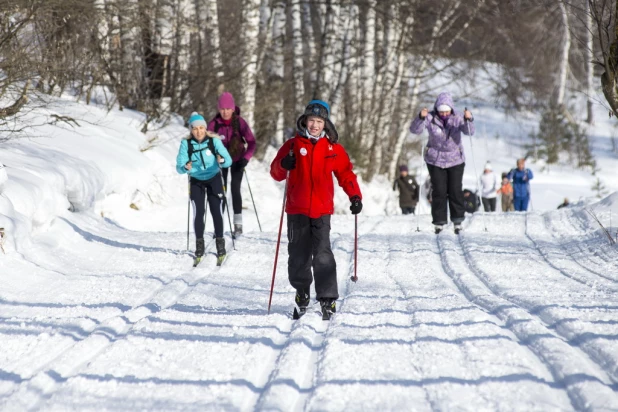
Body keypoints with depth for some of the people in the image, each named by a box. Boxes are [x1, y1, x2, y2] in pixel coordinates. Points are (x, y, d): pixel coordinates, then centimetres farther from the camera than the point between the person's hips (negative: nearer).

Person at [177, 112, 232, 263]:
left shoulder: (214, 141, -19)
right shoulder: (186, 143, -17)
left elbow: (228, 160, -25)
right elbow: (179, 167, -20)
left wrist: (222, 160, -47)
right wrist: (186, 167, -42)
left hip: (214, 179, -1)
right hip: (196, 181, 1)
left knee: (216, 211, -5)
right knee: (198, 212, -7)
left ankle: (220, 242, 11)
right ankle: (199, 244, 8)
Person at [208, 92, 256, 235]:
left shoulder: (240, 122, -15)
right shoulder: (214, 123, -12)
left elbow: (251, 142, -15)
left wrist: (246, 158, -28)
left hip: (237, 160, -2)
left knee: (235, 189, -12)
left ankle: (238, 223, -8)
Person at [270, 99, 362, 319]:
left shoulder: (333, 148, 6)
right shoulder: (293, 145, 4)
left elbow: (345, 173, 10)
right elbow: (276, 173, 2)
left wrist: (355, 196, -5)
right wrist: (284, 165, -20)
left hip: (322, 210, -1)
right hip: (297, 210, 1)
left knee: (323, 254, -12)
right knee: (299, 254, 8)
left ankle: (328, 299, -12)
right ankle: (301, 291, 29)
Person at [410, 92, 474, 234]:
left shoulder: (457, 118, -9)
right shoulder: (430, 118, -10)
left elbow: (469, 131, -22)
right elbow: (415, 130, -19)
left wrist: (468, 120, -42)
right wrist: (421, 118, -37)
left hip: (455, 160, 0)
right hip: (435, 160, 0)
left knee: (455, 190, 0)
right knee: (439, 191, -2)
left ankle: (458, 221, 13)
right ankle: (439, 222, 6)